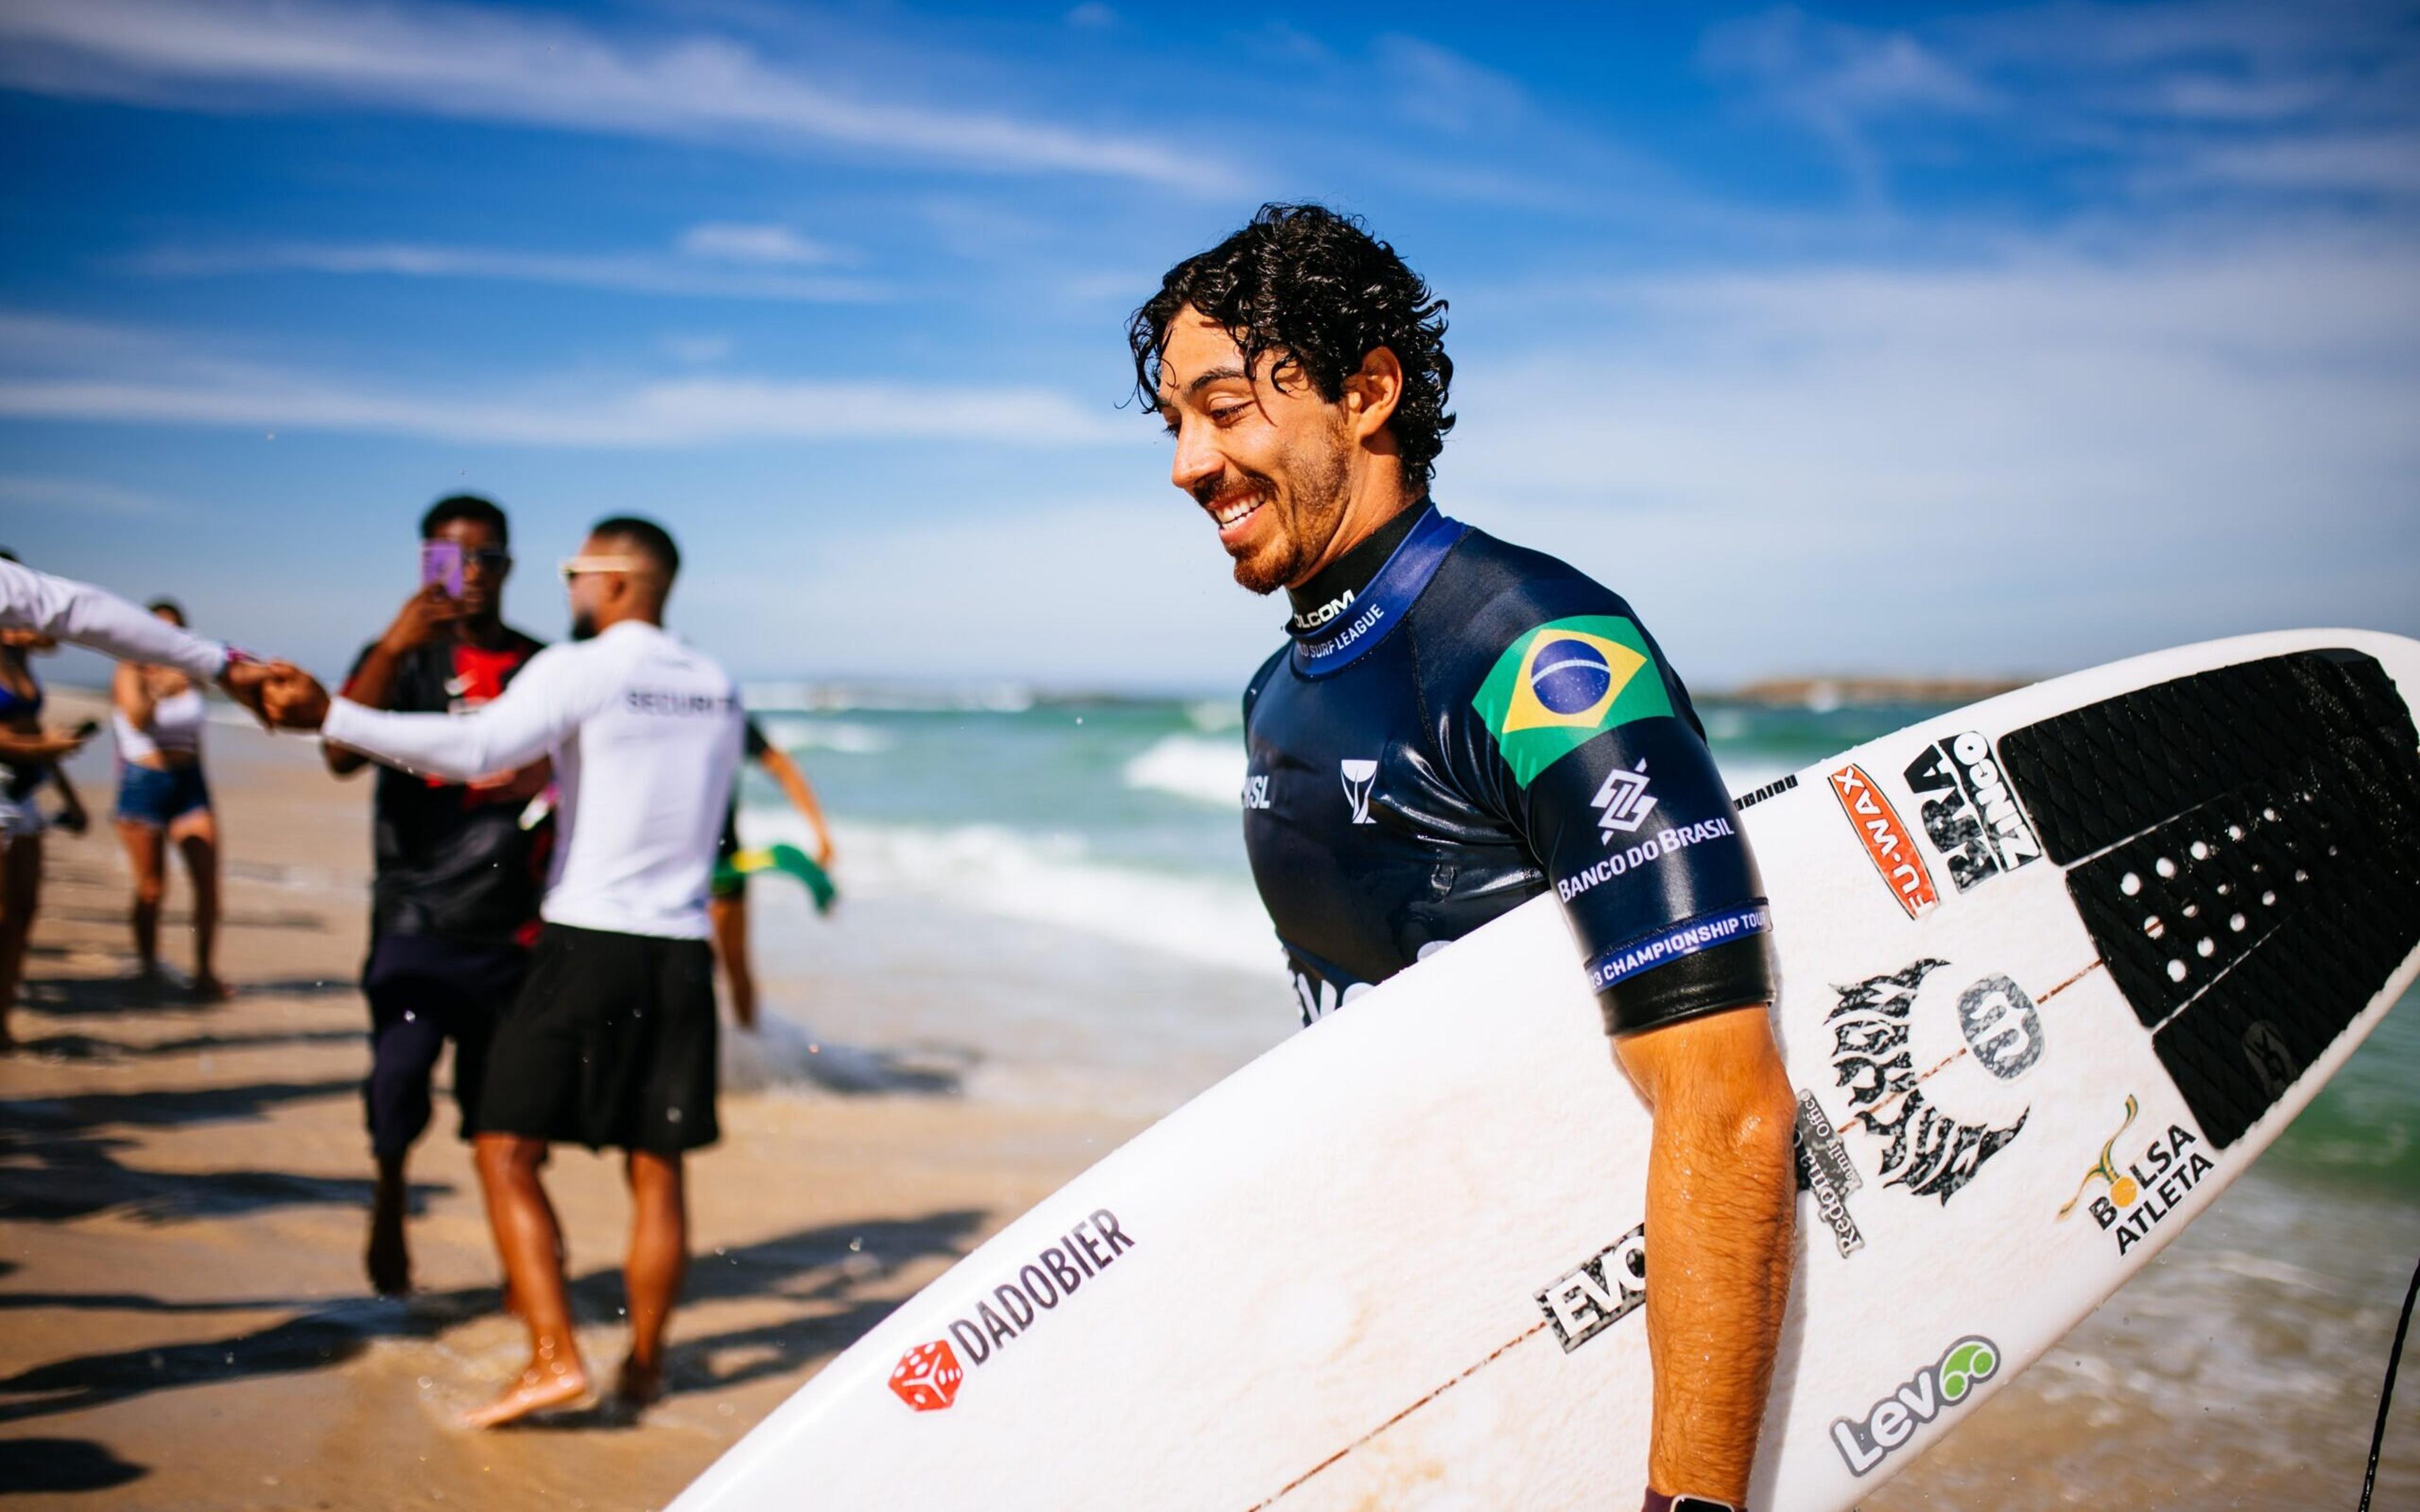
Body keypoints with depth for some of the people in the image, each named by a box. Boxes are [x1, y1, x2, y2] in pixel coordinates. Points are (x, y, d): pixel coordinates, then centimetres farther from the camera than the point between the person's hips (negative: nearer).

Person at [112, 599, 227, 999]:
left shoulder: (191, 677, 9)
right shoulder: (130, 674, -4)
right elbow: (138, 719, -23)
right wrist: (161, 690, -39)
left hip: (189, 785, 4)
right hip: (143, 784, -4)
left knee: (208, 880, -6)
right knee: (152, 888, 3)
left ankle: (204, 971, 0)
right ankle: (147, 968, 20)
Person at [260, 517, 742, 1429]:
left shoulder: (579, 671, -6)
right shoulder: (718, 689, 13)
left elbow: (474, 748, -22)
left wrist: (330, 716, -22)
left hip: (588, 940, -6)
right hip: (682, 949, 6)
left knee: (507, 1151, 2)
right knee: (657, 1170, 10)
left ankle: (554, 1357, -6)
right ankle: (644, 1368, 17)